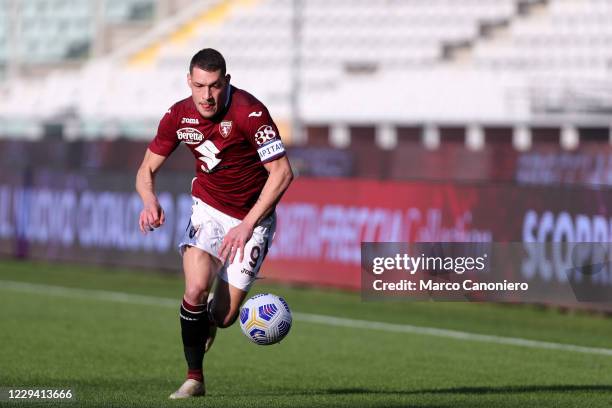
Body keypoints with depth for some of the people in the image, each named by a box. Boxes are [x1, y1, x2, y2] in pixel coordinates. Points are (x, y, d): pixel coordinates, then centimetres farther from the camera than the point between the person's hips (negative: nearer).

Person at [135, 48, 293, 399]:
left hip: (254, 215, -2)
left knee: (224, 316, -5)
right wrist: (150, 202, -22)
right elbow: (147, 170, 2)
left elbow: (282, 172, -23)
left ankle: (207, 325, 35)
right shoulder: (179, 116, -10)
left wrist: (248, 225, -27)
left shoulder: (249, 112, -25)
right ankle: (195, 378, -7)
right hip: (209, 207, 3)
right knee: (197, 288, -24)